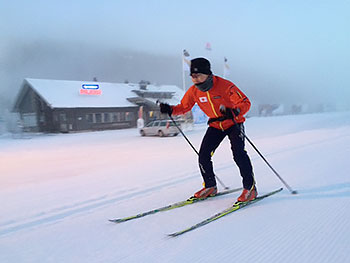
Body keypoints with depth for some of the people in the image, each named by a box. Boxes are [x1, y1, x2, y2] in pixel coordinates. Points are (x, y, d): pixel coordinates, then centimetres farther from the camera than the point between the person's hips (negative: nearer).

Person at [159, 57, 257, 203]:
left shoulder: (225, 86, -27)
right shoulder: (194, 91, -11)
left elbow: (245, 103, -27)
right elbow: (184, 107, 3)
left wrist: (232, 113, -47)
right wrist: (170, 110, -17)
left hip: (234, 123, -5)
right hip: (215, 126, 5)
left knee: (238, 154, -21)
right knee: (203, 156, -4)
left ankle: (250, 188, -8)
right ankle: (210, 187, 16)